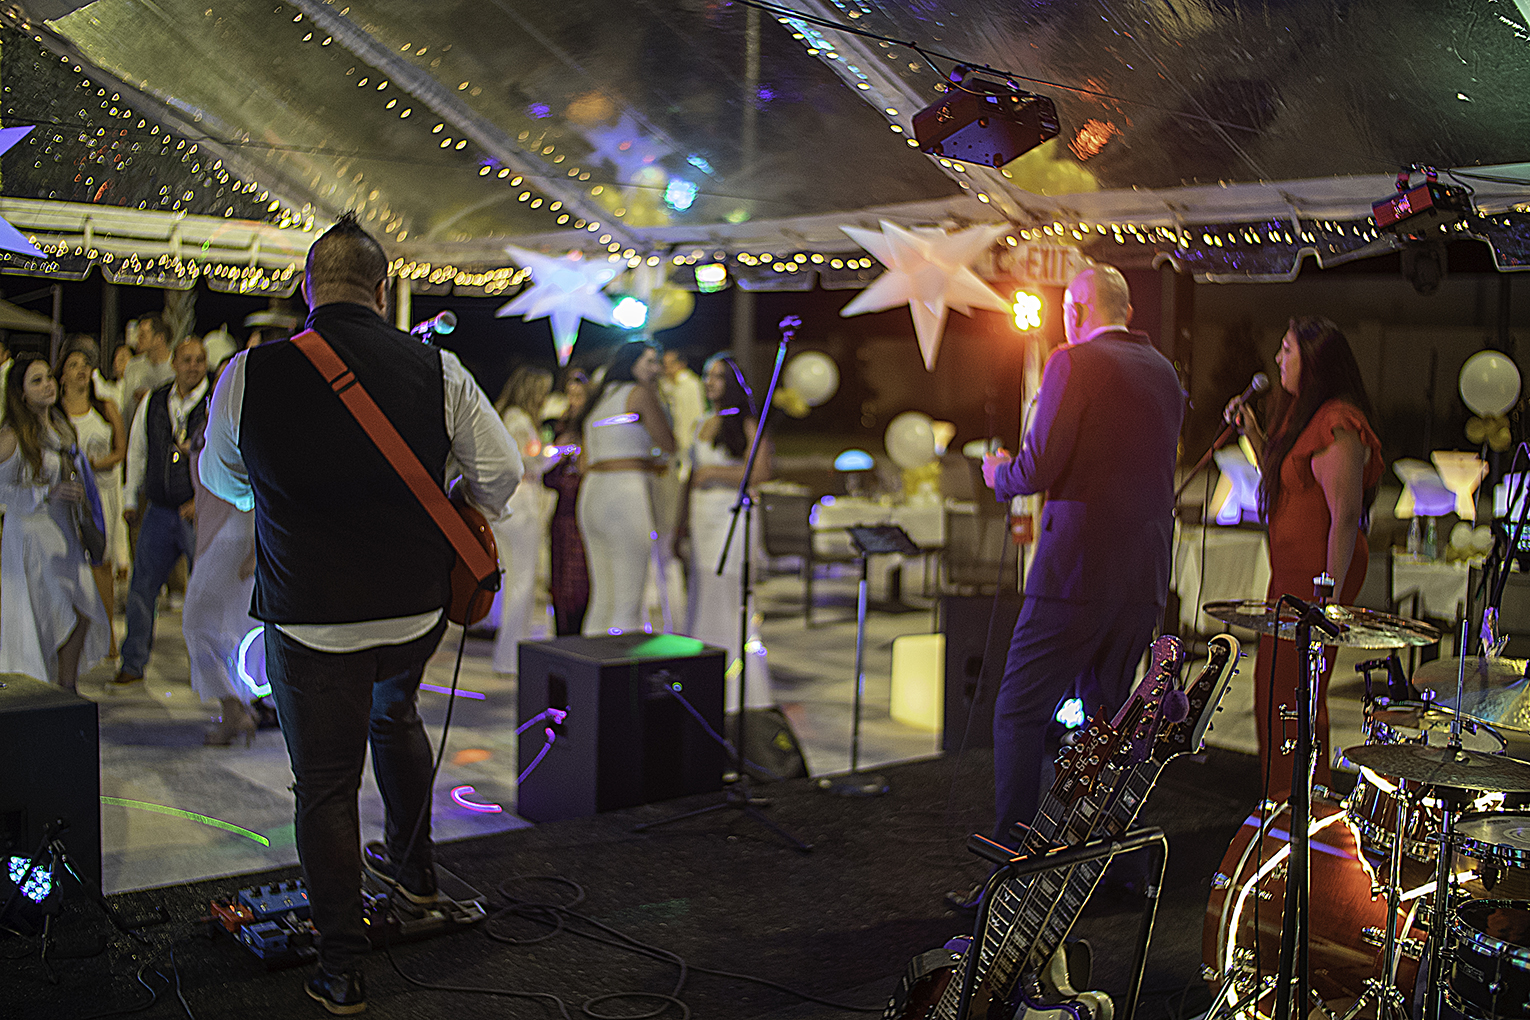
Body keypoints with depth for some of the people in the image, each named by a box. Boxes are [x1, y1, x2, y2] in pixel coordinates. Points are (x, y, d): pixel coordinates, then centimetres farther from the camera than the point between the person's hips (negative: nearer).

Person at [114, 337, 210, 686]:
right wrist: (131, 498, 19)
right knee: (142, 586, 8)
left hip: (200, 513, -4)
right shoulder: (152, 403, 8)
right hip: (159, 510, 4)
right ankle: (133, 663, 21)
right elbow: (137, 452, 19)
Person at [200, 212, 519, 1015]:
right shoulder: (437, 369, -7)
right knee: (395, 719, 31)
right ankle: (411, 867, 48)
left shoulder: (250, 376, -10)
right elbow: (500, 472, -1)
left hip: (308, 619, -3)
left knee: (325, 784, 8)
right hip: (415, 609, 3)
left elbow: (220, 479, 7)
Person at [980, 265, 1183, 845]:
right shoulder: (1164, 372, 15)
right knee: (1105, 716, 15)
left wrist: (999, 474, 7)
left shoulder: (1074, 363, -7)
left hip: (1077, 567, -7)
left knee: (1020, 713, -1)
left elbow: (1037, 469, -15)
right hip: (1146, 576, 7)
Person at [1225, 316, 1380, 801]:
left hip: (1319, 574, -10)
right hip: (1290, 570, 10)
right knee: (1271, 685, 16)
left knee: (1296, 693, -3)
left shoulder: (1337, 425, -19)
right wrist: (1253, 432, 15)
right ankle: (1281, 801, 28)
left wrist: (1329, 598, -23)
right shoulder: (1304, 414, 13)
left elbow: (1346, 517, -22)